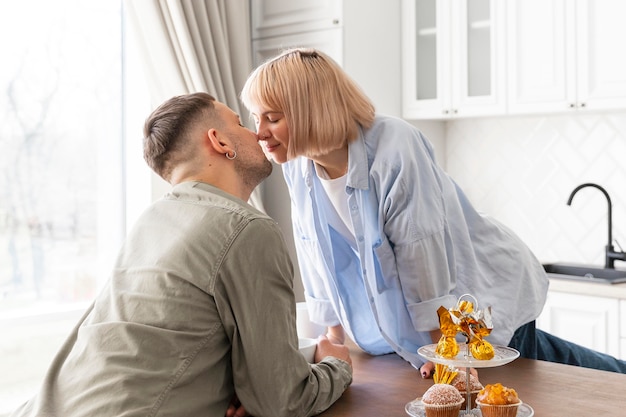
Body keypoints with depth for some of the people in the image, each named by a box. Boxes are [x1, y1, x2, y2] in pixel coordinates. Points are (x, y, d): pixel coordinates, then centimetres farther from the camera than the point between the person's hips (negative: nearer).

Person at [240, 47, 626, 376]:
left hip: (486, 294, -6)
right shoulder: (298, 167, -10)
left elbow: (423, 251, -27)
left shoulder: (395, 147, -31)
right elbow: (322, 259, 0)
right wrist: (335, 343, 4)